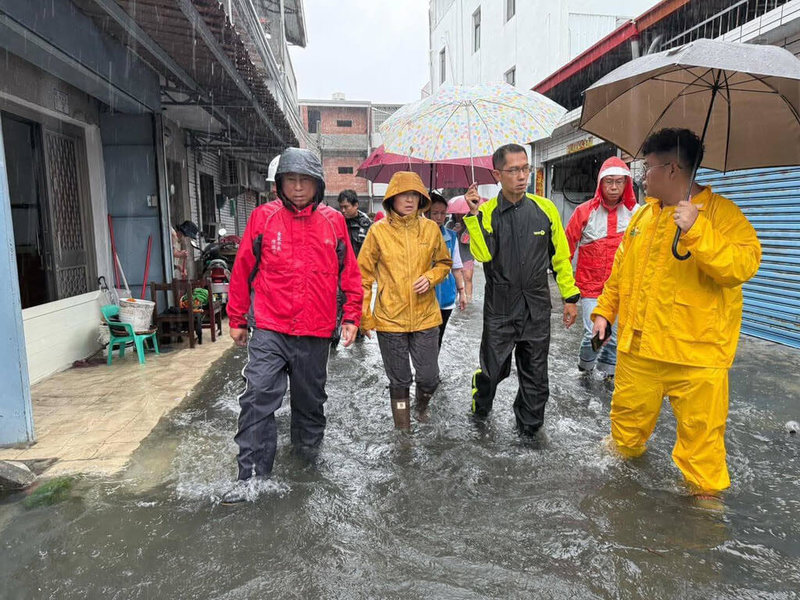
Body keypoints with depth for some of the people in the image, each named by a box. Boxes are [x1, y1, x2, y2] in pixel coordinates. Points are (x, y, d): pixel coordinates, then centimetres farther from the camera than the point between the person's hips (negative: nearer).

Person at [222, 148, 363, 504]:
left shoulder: (334, 221, 2)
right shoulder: (263, 217, -1)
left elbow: (349, 272, 8)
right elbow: (243, 270, 4)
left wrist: (352, 316, 6)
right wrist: (237, 319, 7)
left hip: (315, 333, 2)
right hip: (269, 331, -1)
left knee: (311, 399, 16)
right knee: (258, 398, -9)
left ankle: (307, 453, 40)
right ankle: (251, 475, 5)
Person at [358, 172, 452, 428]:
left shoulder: (430, 228, 1)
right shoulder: (378, 231, -6)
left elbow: (444, 262, 15)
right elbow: (363, 275, -1)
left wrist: (430, 277, -7)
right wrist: (365, 317, -3)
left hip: (425, 317, 2)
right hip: (390, 320, -2)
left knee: (429, 378, 9)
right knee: (399, 381, 11)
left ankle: (422, 404, 44)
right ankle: (403, 427, 33)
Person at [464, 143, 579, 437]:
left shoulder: (545, 208, 2)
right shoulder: (486, 212, -3)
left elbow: (560, 256, 7)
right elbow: (483, 254, -18)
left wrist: (570, 297, 7)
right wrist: (474, 214, -21)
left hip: (537, 306, 2)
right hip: (500, 306, -2)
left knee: (535, 375, 12)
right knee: (493, 369, 6)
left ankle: (529, 428, 32)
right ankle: (480, 408, 37)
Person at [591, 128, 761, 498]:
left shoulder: (722, 213, -8)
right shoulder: (643, 215, 12)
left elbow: (743, 266, -22)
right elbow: (620, 270, 18)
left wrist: (696, 230, -31)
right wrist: (604, 311, 13)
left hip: (696, 355, -5)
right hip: (638, 344, 6)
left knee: (701, 430, 5)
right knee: (628, 415, 20)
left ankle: (705, 490, 27)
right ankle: (623, 456, 45)